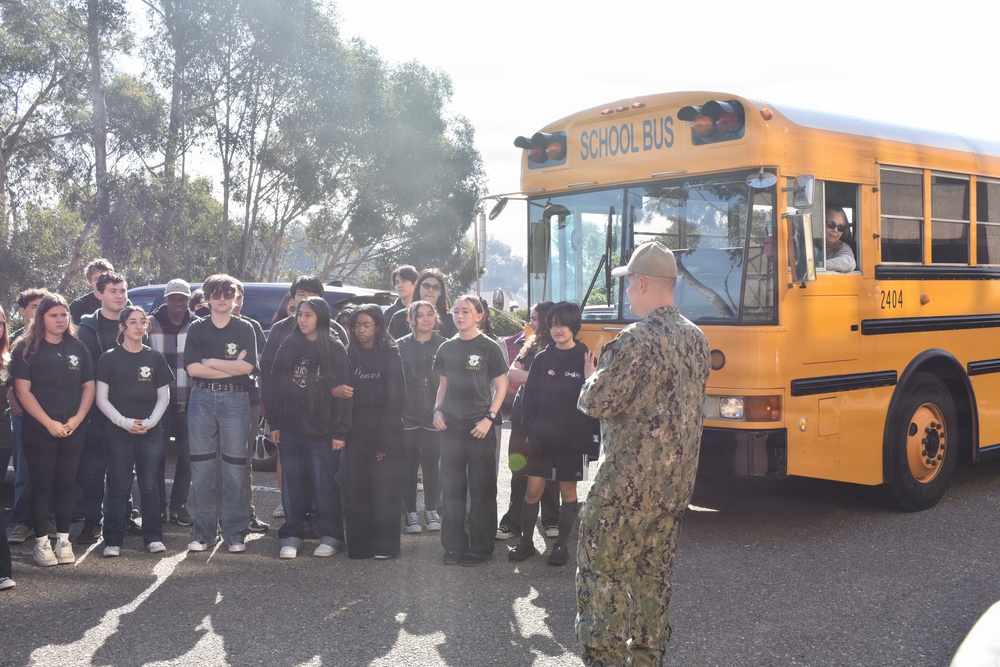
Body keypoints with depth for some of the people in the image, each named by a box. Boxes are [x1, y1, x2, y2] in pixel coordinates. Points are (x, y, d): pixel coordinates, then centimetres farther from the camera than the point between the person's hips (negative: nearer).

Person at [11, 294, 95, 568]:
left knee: (65, 484, 7)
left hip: (73, 430, 3)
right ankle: (41, 542, 8)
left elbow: (89, 386, 9)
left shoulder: (77, 348, 9)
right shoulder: (26, 349, -2)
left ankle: (63, 539, 15)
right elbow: (23, 391, -7)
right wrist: (49, 423, -14)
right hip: (38, 430, -3)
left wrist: (77, 418, -6)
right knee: (41, 485, 2)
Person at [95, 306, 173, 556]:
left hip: (151, 432, 1)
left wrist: (150, 422, -6)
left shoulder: (156, 358, 7)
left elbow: (164, 396, 9)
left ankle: (153, 537, 10)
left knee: (149, 486, 2)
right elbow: (102, 398, 1)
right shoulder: (109, 358, 2)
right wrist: (124, 422, -11)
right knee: (118, 488, 0)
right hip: (118, 432, -1)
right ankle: (113, 541, 6)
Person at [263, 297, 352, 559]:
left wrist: (340, 431, -10)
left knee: (325, 485, 3)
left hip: (322, 431, -4)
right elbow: (274, 386, 10)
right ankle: (292, 535, 17)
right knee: (291, 485, 7)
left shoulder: (335, 349, -3)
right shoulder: (288, 346, 9)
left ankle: (331, 536, 14)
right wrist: (274, 423, 5)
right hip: (290, 429, 4)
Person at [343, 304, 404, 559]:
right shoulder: (350, 355, 11)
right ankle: (359, 545, 11)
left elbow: (394, 400, -8)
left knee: (383, 490, -1)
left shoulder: (390, 356, -2)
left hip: (383, 433, -4)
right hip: (356, 434, 4)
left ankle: (385, 545, 7)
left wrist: (385, 440, -13)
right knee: (356, 490, 3)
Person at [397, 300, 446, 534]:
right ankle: (410, 512, 13)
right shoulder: (401, 345, 4)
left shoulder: (444, 345, 3)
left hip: (433, 415, 0)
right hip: (408, 414, 0)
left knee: (431, 464, 6)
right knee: (409, 465, 4)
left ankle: (431, 510, 18)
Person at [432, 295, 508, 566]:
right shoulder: (446, 348, 9)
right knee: (451, 488, 8)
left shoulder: (489, 348, -4)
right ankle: (454, 545, 18)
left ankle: (481, 547, 11)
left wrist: (489, 418, -12)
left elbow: (501, 386, -3)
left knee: (482, 489, 2)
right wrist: (437, 409, 1)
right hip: (451, 426, 4)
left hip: (480, 426, -4)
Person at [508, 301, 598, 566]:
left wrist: (588, 434, -12)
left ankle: (561, 545, 20)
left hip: (573, 441, -3)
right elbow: (530, 398, 6)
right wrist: (531, 430, -2)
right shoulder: (542, 359, 4)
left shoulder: (585, 359, -6)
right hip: (542, 439, 3)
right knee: (532, 490, 3)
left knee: (568, 492, 8)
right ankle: (526, 541, 17)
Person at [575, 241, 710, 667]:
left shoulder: (638, 339, -18)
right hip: (678, 479, 8)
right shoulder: (696, 338, 9)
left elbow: (599, 402, -18)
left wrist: (592, 380, 5)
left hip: (629, 478, -8)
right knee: (654, 573, 16)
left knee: (602, 569, 1)